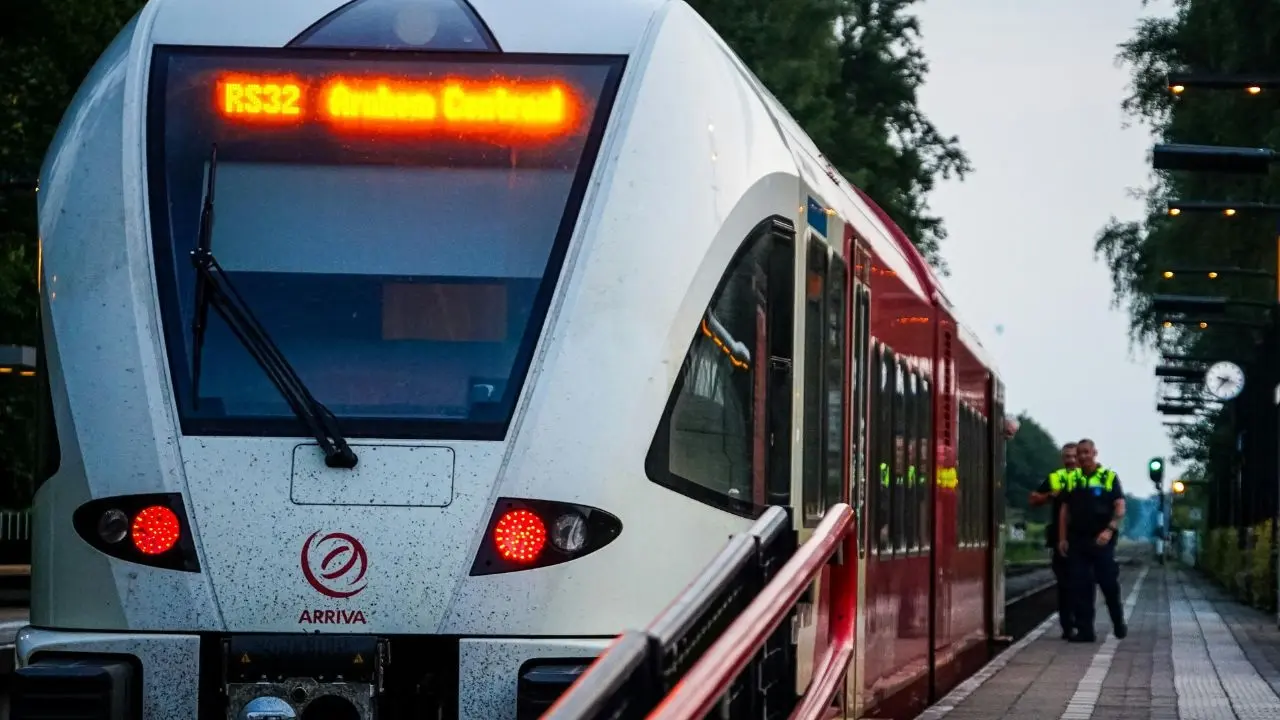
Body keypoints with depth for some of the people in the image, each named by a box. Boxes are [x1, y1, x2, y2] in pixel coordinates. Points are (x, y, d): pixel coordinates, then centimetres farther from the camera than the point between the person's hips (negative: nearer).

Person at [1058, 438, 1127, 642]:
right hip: (1077, 541, 4)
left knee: (1109, 584, -1)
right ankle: (1085, 631, 3)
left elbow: (1120, 508, -6)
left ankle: (1119, 624, 18)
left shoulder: (1109, 478, 1)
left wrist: (1110, 530, -20)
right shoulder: (1073, 480, 13)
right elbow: (1065, 510, 15)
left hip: (1101, 540, -4)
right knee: (1080, 587, 0)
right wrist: (1062, 538, 7)